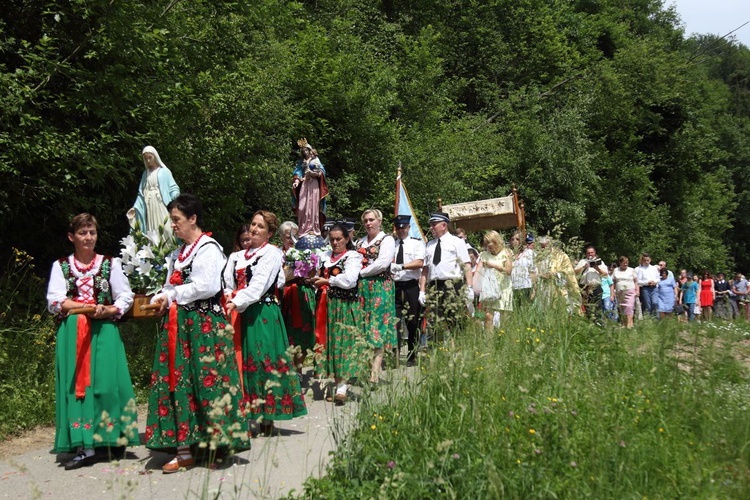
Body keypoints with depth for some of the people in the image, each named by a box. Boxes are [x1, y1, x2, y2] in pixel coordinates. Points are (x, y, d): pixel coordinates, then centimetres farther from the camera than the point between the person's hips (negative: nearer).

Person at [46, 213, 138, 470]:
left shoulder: (111, 263, 11)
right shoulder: (60, 266, 11)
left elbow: (125, 296, 5)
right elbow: (54, 301, 0)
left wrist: (109, 310, -14)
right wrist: (90, 307, -12)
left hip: (104, 332, 0)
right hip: (72, 335, 1)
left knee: (107, 383, -5)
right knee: (77, 385, -3)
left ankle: (113, 439, 5)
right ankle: (84, 446, -2)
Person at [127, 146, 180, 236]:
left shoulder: (164, 171, 6)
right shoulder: (145, 174, 18)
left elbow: (173, 187, 0)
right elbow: (141, 193, 18)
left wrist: (176, 197, -19)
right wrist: (135, 207, 9)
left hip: (162, 206, -4)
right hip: (150, 207, 4)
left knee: (166, 230, -13)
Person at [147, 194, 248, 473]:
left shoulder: (208, 248, -8)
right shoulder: (178, 253, 18)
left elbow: (207, 286, -18)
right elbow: (172, 286, 20)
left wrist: (171, 296, -10)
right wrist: (159, 300, -1)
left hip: (204, 324, -8)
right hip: (178, 325, 8)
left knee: (206, 381, -3)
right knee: (177, 383, 4)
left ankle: (217, 442, 10)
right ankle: (183, 449, 9)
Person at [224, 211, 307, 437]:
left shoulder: (272, 253, -1)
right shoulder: (237, 256, 18)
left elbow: (259, 285, -13)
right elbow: (227, 284, 12)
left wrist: (237, 302, -23)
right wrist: (228, 298, -9)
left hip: (263, 314, -5)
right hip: (241, 315, 6)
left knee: (263, 360, -6)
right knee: (243, 361, 4)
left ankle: (266, 417, 1)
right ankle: (247, 415, 11)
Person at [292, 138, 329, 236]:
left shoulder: (315, 160, 8)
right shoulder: (301, 161, 17)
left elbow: (321, 172, 0)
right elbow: (298, 173, 8)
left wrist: (313, 173, -16)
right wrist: (296, 181, -9)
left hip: (313, 185, -3)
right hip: (304, 185, 3)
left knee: (313, 206, -7)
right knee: (302, 207, -6)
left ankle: (313, 229, -8)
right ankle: (303, 230, -5)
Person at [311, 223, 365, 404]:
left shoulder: (353, 256, -3)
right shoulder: (325, 256, 17)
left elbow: (349, 280, -16)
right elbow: (320, 276, 27)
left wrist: (327, 281, -8)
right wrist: (316, 281, 5)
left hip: (346, 306, -6)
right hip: (328, 306, 6)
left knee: (343, 342, -9)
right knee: (330, 342, 5)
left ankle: (341, 386, -10)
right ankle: (338, 381, 12)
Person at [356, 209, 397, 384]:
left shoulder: (387, 240, 0)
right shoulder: (360, 242, 20)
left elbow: (383, 263, -13)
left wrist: (361, 273, -8)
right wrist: (358, 275, -1)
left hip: (380, 288, -6)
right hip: (361, 288, 6)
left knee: (377, 328, -8)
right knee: (361, 327, 4)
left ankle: (375, 372, -9)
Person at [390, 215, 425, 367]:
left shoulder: (417, 244, 4)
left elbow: (420, 263, -11)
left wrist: (401, 266, -24)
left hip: (411, 287, -2)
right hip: (394, 286, 2)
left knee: (412, 323, 5)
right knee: (394, 322, -5)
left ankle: (412, 357, 15)